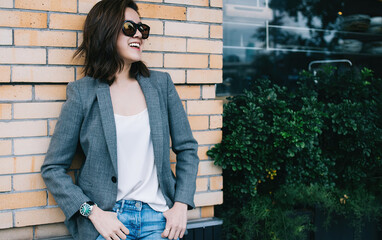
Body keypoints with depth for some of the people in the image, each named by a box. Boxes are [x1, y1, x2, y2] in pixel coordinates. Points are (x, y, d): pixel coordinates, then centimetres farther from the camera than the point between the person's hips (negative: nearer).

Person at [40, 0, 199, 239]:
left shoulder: (161, 84, 7)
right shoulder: (82, 93, 0)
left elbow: (187, 148, 13)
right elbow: (53, 168, 1)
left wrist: (181, 205, 2)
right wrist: (94, 213, -9)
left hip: (158, 217, 2)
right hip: (108, 218, -2)